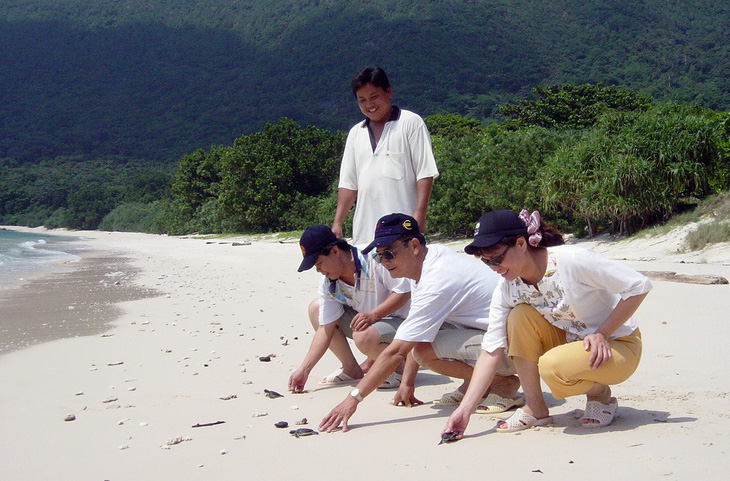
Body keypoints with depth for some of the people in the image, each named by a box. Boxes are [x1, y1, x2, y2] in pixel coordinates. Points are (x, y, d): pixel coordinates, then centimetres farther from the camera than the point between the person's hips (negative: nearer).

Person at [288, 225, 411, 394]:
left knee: (364, 337, -38)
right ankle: (351, 368, 7)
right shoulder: (327, 284, -4)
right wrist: (304, 369, -8)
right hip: (368, 322, 8)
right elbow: (325, 328, -3)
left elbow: (404, 291, -24)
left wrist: (373, 315, -33)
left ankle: (401, 367, -6)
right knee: (316, 308, 1)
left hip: (400, 320, -8)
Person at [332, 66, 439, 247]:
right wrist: (337, 222, 9)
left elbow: (425, 173, -4)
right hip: (365, 230, 5)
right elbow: (348, 183, 17)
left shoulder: (410, 123, 2)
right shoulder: (356, 133, 18)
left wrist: (419, 213, -14)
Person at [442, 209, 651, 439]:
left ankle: (600, 395, 1)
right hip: (570, 342, 6)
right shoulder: (507, 290, -9)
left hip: (619, 346, -6)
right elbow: (491, 350, -10)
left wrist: (602, 334, -22)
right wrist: (465, 408, -17)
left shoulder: (571, 261, -27)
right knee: (520, 316, -19)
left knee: (553, 366, -33)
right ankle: (536, 410, -6)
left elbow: (639, 285, -21)